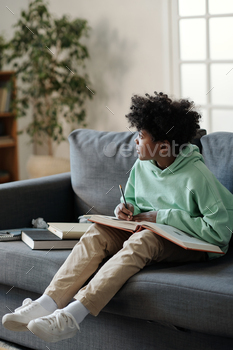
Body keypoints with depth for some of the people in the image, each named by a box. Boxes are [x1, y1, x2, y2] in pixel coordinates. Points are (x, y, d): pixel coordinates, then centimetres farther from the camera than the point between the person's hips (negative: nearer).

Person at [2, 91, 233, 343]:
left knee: (141, 240, -36)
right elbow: (131, 201, 21)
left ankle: (74, 313, -45)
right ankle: (48, 302, -35)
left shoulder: (196, 177, -18)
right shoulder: (141, 166, 3)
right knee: (98, 231, -19)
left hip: (193, 245, -6)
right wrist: (126, 210, -6)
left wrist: (161, 216, -19)